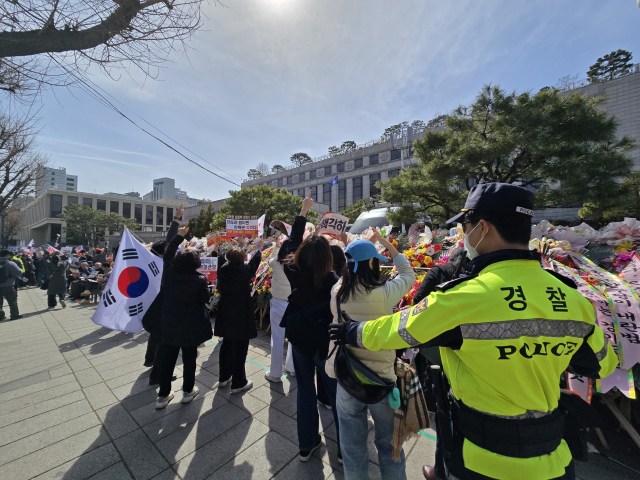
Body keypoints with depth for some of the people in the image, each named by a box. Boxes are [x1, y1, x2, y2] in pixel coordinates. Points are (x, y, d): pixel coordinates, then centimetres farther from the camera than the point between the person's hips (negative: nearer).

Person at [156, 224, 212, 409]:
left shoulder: (169, 273, -10)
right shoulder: (199, 280, -21)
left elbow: (167, 255, 7)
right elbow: (205, 299, -8)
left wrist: (179, 236, 11)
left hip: (169, 324, 4)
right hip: (190, 326, -3)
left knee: (167, 359, 17)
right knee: (189, 359, 14)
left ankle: (163, 395, 29)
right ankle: (188, 391, 30)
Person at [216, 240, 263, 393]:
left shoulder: (223, 270, -9)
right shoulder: (245, 270, -18)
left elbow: (222, 262, 15)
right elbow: (256, 260, 1)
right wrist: (259, 247, 19)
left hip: (226, 315, 5)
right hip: (242, 315, -5)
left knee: (227, 344, 20)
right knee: (240, 348, 6)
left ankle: (224, 377, 36)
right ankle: (238, 383, 18)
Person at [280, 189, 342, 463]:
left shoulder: (293, 271, -15)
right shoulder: (331, 281, -24)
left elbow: (292, 243, -1)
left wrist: (303, 212, 8)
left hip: (299, 339, 4)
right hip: (324, 342, -3)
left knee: (305, 391, 21)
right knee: (336, 394, 16)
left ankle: (307, 445, 38)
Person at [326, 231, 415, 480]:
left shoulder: (336, 292, -13)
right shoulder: (385, 292, -20)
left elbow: (347, 275, 11)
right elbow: (408, 274, -1)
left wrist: (353, 255, 8)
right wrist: (387, 244, 4)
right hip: (381, 378, -2)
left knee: (353, 446, 23)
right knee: (388, 443, 25)